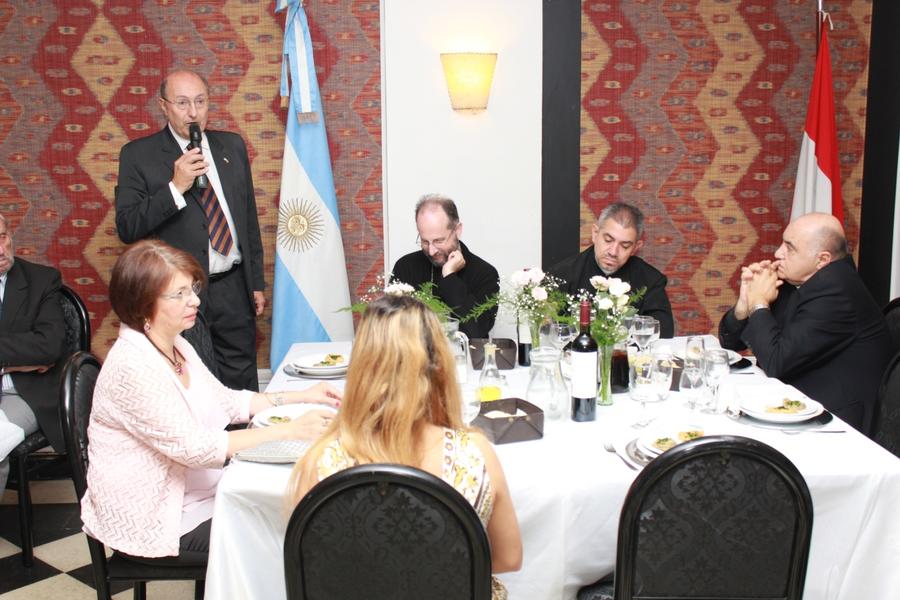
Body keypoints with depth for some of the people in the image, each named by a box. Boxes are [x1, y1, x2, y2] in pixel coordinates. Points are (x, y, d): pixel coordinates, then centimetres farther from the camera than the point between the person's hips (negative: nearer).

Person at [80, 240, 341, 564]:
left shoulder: (176, 346, 5)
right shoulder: (132, 367, -25)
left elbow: (228, 401, 12)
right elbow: (194, 447, -29)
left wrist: (302, 396, 1)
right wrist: (289, 430, -30)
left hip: (197, 494, 8)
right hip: (158, 523, -8)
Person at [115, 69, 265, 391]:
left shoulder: (233, 146, 9)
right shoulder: (138, 155, -3)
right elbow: (127, 228, -10)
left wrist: (256, 281, 14)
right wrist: (176, 187, -20)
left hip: (233, 288, 4)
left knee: (243, 387, 9)